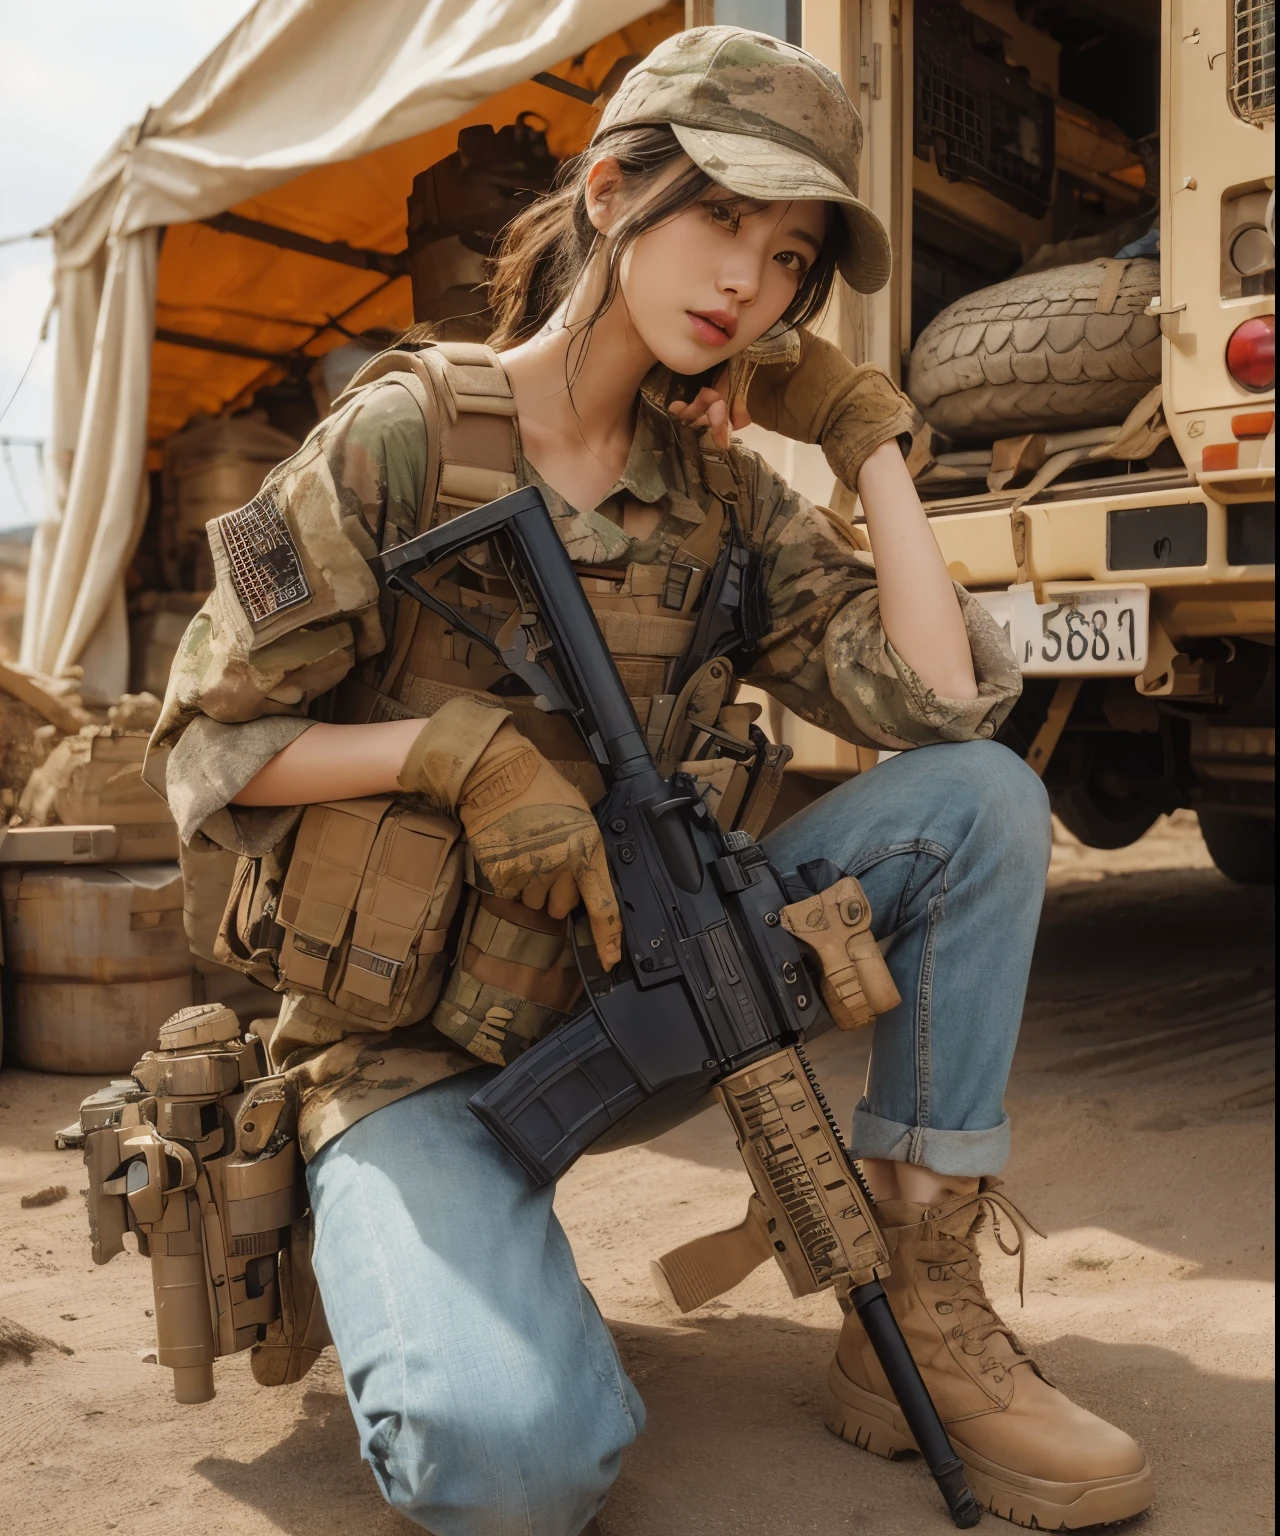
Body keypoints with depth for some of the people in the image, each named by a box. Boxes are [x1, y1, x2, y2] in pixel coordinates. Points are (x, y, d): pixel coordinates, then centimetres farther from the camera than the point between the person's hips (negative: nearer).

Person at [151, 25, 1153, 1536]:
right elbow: (207, 742, -8)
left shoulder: (720, 493, 2)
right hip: (410, 1036, -5)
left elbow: (945, 703, -10)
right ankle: (412, 1251, 6)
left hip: (628, 988, 5)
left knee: (984, 798, -11)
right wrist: (454, 745, -24)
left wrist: (868, 435, -7)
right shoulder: (404, 437, -11)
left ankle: (922, 1322, -6)